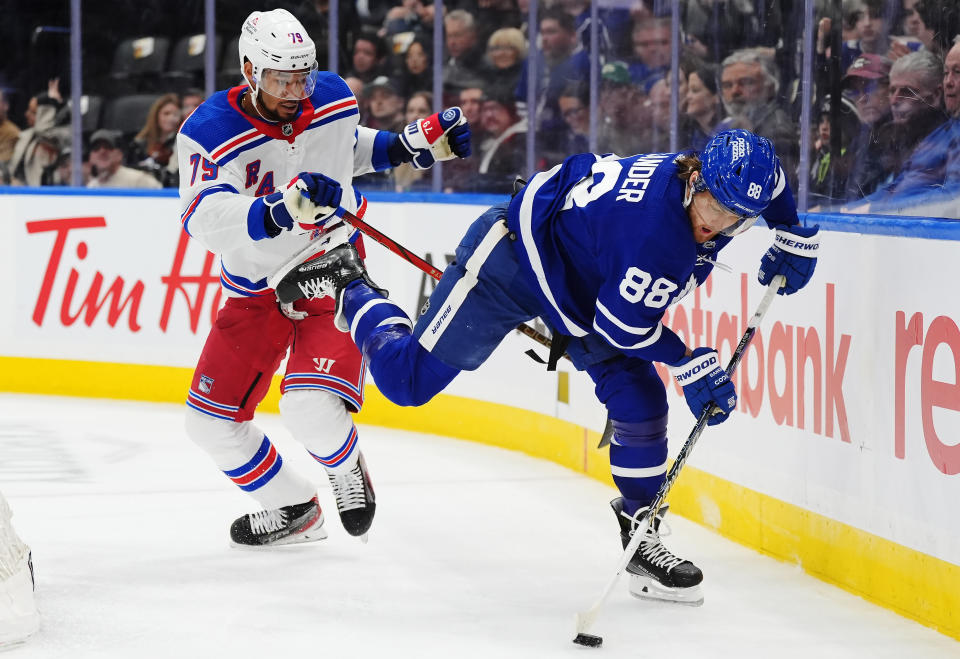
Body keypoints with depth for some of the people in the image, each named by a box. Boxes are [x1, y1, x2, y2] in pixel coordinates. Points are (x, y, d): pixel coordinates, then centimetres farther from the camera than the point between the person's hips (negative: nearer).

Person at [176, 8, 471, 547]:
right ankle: (294, 509, 25)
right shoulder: (210, 133, -21)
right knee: (212, 421, 3)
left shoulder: (334, 98, -9)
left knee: (312, 406, -25)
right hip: (257, 289, 1)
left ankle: (347, 468, 11)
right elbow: (205, 218, -39)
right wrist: (281, 209, -54)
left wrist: (410, 145, 4)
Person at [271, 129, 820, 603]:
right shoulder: (655, 225, -38)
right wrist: (692, 366, -20)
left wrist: (794, 238, 5)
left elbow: (771, 177, 13)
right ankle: (349, 288, 22)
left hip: (580, 284, 8)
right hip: (514, 251, -8)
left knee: (641, 404, -2)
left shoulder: (733, 175, -14)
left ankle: (642, 539, 13)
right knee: (409, 377, -5)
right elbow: (623, 325, -27)